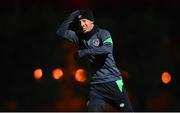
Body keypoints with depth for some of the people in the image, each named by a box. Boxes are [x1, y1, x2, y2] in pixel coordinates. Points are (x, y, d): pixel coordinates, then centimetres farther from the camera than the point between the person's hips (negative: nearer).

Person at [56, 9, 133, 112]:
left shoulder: (103, 33, -4)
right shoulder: (80, 37, 9)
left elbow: (108, 48, -23)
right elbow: (61, 32, 4)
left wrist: (84, 52, -26)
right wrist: (73, 16, -1)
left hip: (113, 81, -4)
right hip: (96, 83, 4)